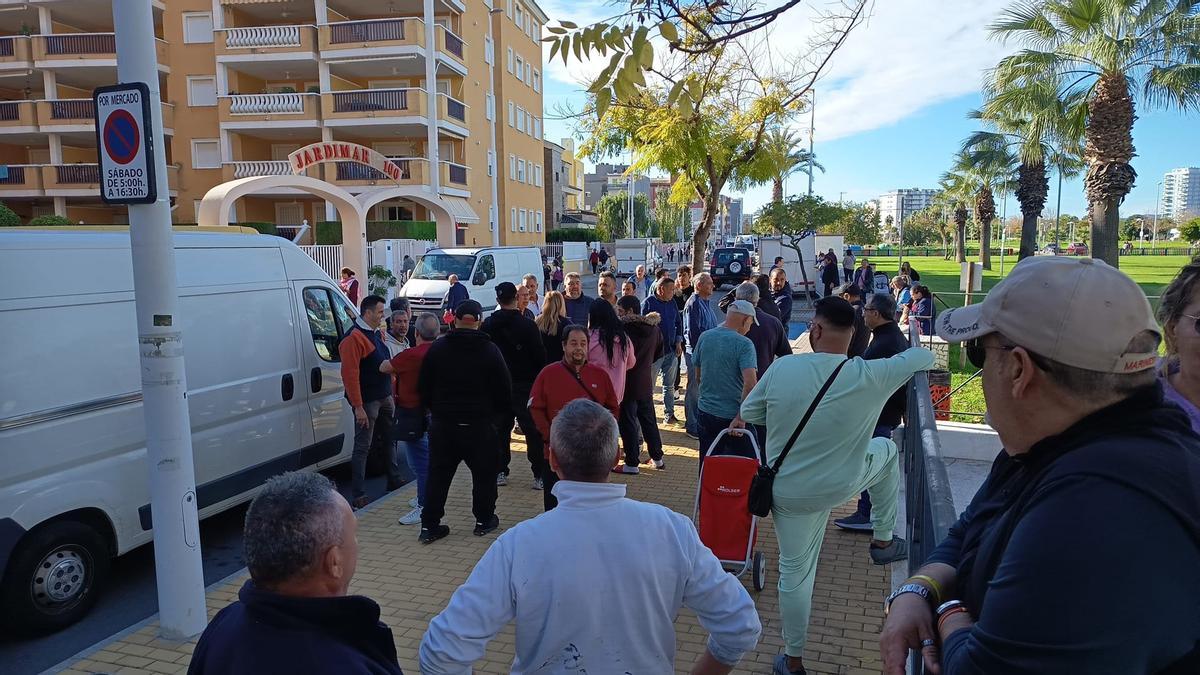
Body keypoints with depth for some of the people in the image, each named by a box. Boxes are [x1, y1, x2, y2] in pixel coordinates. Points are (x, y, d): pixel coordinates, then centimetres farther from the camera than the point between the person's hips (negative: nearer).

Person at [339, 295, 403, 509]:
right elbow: (350, 374, -23)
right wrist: (358, 407, -25)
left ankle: (394, 480, 34)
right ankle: (359, 496, 1)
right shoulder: (354, 338, -17)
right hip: (367, 402, -9)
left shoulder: (376, 334, 13)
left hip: (384, 397, 9)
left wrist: (392, 391, 19)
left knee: (390, 439, 19)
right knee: (362, 447, -4)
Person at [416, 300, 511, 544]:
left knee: (438, 474, 9)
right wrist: (497, 417, 12)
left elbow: (423, 387, 5)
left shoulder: (437, 348, 0)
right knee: (483, 473, 13)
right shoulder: (490, 351, -6)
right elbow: (505, 391, -3)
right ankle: (484, 520, 22)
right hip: (480, 425, -2)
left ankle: (429, 525, 10)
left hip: (442, 424, 2)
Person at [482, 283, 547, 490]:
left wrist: (486, 383, 16)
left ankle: (500, 472, 14)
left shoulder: (487, 325, 2)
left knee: (500, 429, 12)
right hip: (525, 385, -3)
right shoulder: (528, 325, -10)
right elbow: (540, 356, -8)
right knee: (533, 430, 1)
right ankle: (539, 475, 1)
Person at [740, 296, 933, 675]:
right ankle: (883, 541, 36)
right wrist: (912, 350, 24)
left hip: (789, 491, 1)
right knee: (886, 450, 29)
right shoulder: (871, 375, -18)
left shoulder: (782, 368, -17)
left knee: (795, 572, 17)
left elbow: (748, 413, -3)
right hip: (844, 485, 0)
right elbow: (924, 357, 0)